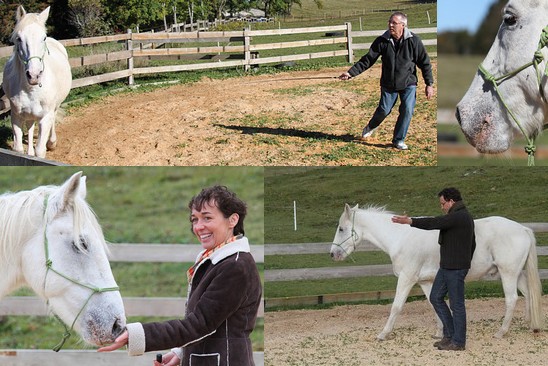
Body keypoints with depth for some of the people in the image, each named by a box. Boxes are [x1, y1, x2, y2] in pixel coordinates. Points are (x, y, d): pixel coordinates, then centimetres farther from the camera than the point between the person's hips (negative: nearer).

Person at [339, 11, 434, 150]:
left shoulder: (413, 41, -12)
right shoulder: (382, 41, -8)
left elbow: (424, 62, -5)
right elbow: (368, 60, -3)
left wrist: (429, 84, -6)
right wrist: (351, 73, -11)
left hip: (408, 83, -1)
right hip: (388, 84, 1)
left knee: (407, 110, -12)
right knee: (384, 110, 5)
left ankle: (399, 140, 5)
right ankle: (371, 127, 38)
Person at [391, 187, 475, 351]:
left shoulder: (458, 217, -18)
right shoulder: (463, 217, 16)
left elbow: (434, 223, -25)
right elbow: (472, 244, 24)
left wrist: (410, 221, -23)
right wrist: (466, 262, 29)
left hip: (455, 269, -11)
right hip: (447, 267, 11)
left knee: (457, 304, -3)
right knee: (436, 297, 13)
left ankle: (458, 342, 3)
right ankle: (450, 334, 19)